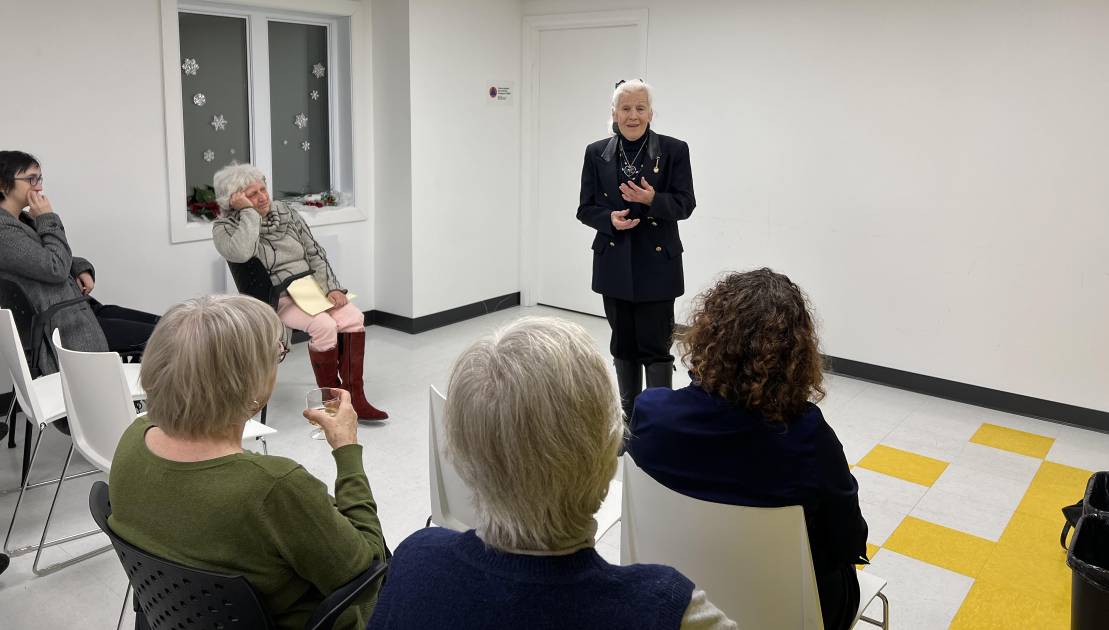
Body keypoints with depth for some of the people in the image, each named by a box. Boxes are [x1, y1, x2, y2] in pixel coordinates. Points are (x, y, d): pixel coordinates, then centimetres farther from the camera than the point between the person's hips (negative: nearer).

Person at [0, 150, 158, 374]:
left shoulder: (23, 220, 14)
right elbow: (55, 268, -20)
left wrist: (82, 270, 3)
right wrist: (48, 219, -11)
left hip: (80, 308, 10)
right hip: (63, 328, -10)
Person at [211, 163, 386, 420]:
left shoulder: (286, 212, 10)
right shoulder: (224, 227, -2)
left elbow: (314, 252, 10)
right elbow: (240, 253, -26)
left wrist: (332, 287, -4)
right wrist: (249, 212, -18)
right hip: (275, 299, -5)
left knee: (353, 317, -21)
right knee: (324, 325, -30)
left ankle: (354, 398, -18)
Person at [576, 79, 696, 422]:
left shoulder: (674, 150, -3)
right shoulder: (596, 153, 4)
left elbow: (685, 204, -4)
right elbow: (585, 208, 6)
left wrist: (652, 199, -23)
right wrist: (609, 218, -15)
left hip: (657, 265, -3)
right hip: (614, 264, 3)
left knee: (655, 346, -2)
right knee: (623, 345, 13)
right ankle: (629, 417, 28)